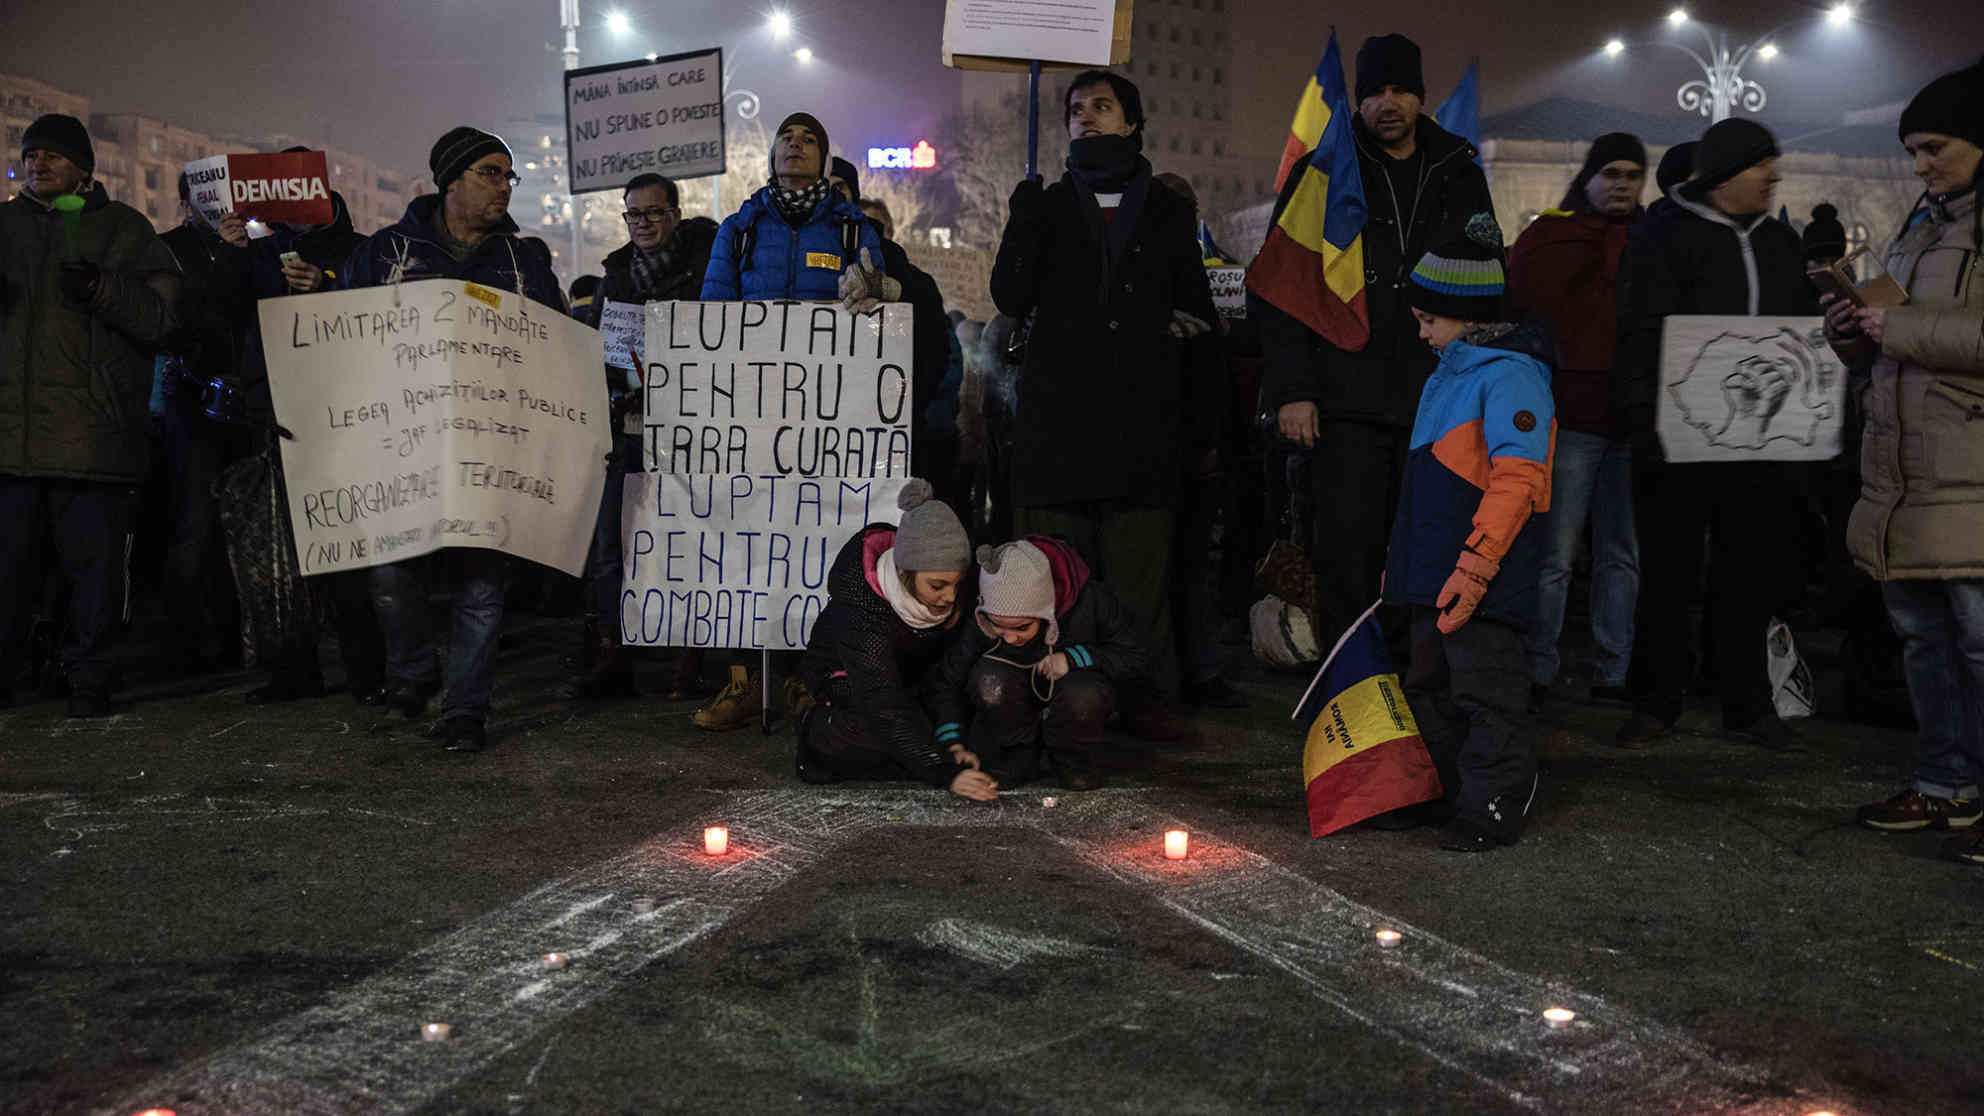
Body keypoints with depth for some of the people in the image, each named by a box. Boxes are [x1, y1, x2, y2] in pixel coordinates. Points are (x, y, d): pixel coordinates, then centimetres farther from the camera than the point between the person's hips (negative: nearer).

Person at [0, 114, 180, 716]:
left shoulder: (123, 230, 10)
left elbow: (161, 320, 1)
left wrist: (102, 290, -15)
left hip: (93, 434, -3)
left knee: (94, 564, -1)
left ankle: (88, 681, 10)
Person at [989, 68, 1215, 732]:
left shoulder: (1168, 212, 18)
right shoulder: (1049, 207, 17)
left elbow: (1197, 313, 19)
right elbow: (1011, 299, 5)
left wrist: (1197, 421, 10)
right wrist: (1024, 215, -8)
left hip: (1143, 421, 0)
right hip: (1058, 420, 0)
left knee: (1141, 569, -2)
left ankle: (1144, 694, 4)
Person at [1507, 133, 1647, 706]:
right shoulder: (1547, 239, 5)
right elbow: (1522, 324, -4)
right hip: (1571, 419, -5)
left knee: (1622, 554, 7)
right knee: (1554, 555, -6)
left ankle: (1612, 675, 14)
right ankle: (1537, 675, 1)